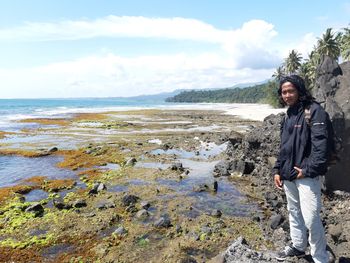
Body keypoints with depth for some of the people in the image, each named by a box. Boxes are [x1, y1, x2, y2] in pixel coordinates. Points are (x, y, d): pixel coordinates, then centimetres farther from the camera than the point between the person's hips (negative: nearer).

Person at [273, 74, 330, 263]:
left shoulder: (313, 111, -10)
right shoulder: (288, 115, 14)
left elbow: (320, 144, -17)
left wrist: (309, 170, -21)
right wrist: (277, 170, 13)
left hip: (306, 175, -8)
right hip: (288, 174, 8)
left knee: (311, 218, -7)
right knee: (293, 212, 19)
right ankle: (298, 246, 36)